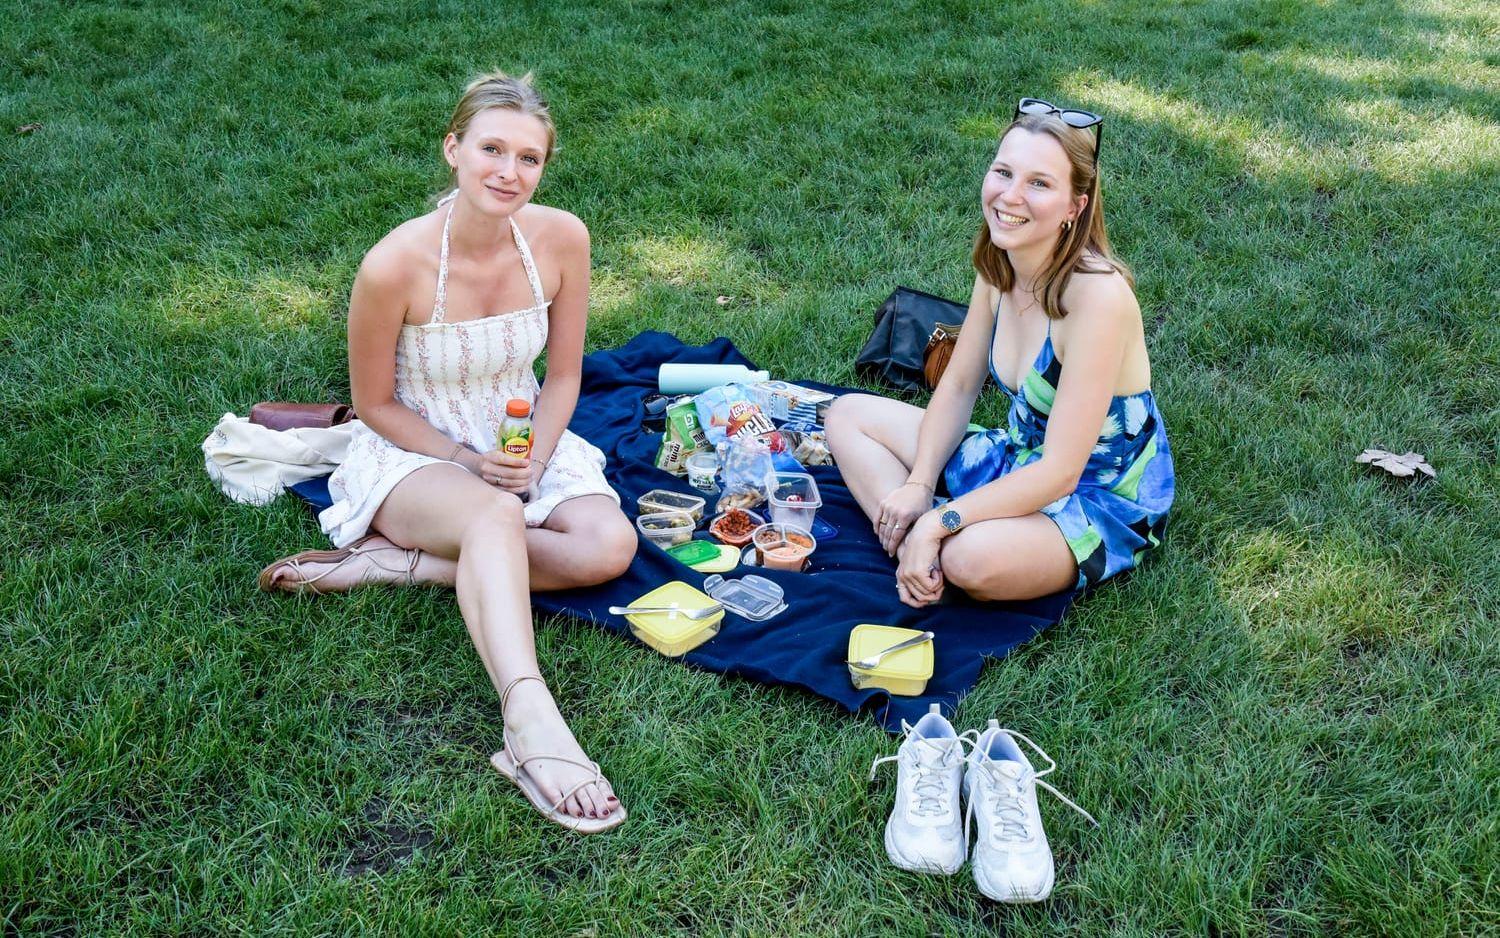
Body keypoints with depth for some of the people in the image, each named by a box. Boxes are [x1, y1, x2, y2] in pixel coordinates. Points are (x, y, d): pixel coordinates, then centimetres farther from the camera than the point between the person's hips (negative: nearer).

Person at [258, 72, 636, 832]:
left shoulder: (561, 239, -13)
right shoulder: (395, 265, -23)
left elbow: (563, 375, 0)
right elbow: (375, 404, -8)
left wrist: (534, 459, -15)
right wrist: (469, 463, -18)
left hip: (524, 443, 5)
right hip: (413, 454, -4)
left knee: (610, 545, -23)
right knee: (497, 517, -38)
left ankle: (389, 563, -20)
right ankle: (529, 723, -54)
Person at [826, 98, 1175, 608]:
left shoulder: (1098, 294, -30)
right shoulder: (999, 266, -7)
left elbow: (1060, 472, -29)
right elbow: (958, 386, 5)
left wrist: (937, 522, -29)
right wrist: (918, 484, -9)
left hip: (1105, 504, -8)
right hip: (1020, 461, 8)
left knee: (971, 558, -40)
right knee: (847, 414, 4)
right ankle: (921, 561, -12)